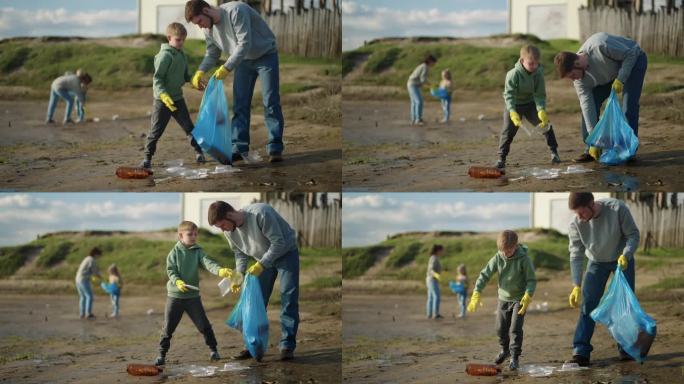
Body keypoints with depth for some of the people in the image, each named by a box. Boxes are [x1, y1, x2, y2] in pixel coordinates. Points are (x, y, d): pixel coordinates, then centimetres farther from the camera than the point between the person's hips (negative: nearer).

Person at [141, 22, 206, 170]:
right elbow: (157, 78, -19)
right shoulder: (165, 55, -17)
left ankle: (198, 152, 18)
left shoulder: (182, 55, 8)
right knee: (156, 130, -2)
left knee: (189, 127, 9)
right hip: (162, 100, -7)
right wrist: (163, 94, -31)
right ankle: (147, 157, 7)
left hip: (178, 98, 7)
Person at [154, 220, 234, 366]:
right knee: (168, 327, 2)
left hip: (193, 295, 1)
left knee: (203, 324, 4)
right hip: (175, 295, -1)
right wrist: (177, 281, -29)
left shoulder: (198, 251, -1)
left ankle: (213, 349, 19)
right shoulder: (174, 252, -3)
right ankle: (162, 354, 12)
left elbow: (208, 263, -16)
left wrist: (220, 271, -36)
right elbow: (170, 270, -8)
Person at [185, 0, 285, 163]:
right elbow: (212, 55, 5)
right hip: (243, 60, 7)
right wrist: (200, 72, -15)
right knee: (240, 105, 2)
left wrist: (227, 68, -38)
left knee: (271, 103, -8)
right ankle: (239, 148, 4)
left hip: (265, 55, -7)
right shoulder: (209, 29, -6)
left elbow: (244, 44, -34)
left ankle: (275, 149, -6)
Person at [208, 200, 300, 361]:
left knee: (288, 300, -11)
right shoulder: (229, 231, -11)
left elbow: (279, 242, -29)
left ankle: (287, 346, -10)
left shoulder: (260, 214, -34)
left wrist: (261, 265, -32)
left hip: (286, 253, -6)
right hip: (264, 260, 6)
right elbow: (240, 253, 3)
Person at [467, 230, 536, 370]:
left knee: (515, 328, -12)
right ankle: (505, 350, 36)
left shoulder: (523, 259, -19)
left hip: (519, 299, -4)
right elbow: (485, 275, -8)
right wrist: (476, 294, -19)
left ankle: (515, 357, -2)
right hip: (503, 298, 4)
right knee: (501, 328, 11)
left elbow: (532, 280, -14)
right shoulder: (498, 258, -10)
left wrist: (528, 297, -28)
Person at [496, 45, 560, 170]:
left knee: (545, 124, -7)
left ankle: (554, 151, 8)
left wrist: (541, 110, -34)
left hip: (531, 103, 2)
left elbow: (540, 94, -17)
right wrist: (512, 112, -44)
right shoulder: (513, 75, -27)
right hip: (514, 106, -2)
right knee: (508, 131, -10)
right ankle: (501, 158, 1)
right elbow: (509, 95, -29)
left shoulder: (538, 74, -18)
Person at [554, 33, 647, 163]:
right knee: (591, 103, -5)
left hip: (634, 60, -6)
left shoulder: (600, 46, -41)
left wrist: (620, 80, -33)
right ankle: (590, 150, 2)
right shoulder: (579, 78, -20)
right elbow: (587, 105, -19)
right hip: (610, 74, 6)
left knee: (629, 105, -21)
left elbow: (630, 54, -28)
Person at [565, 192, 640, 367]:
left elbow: (633, 234, -19)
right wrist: (576, 286, -25)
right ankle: (581, 352, -11)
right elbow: (576, 255, -19)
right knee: (587, 305, -8)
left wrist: (626, 255, -37)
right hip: (596, 262, 1)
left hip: (622, 259, -1)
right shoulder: (576, 223, -24)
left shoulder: (617, 209, -30)